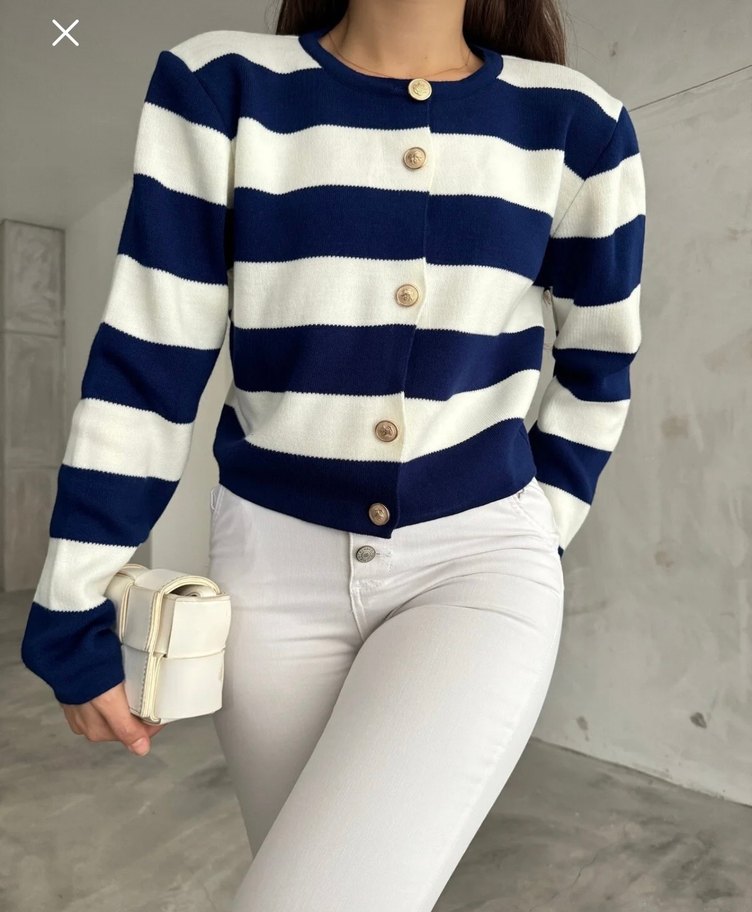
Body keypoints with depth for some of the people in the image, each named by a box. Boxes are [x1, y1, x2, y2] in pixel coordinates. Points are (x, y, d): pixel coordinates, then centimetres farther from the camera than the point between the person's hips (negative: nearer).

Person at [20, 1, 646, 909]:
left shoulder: (577, 123, 1)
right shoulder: (220, 85, -2)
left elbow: (598, 365, 12)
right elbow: (144, 361, -6)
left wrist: (534, 536, 10)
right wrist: (77, 610, -4)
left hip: (479, 563, 0)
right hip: (277, 568, 1)